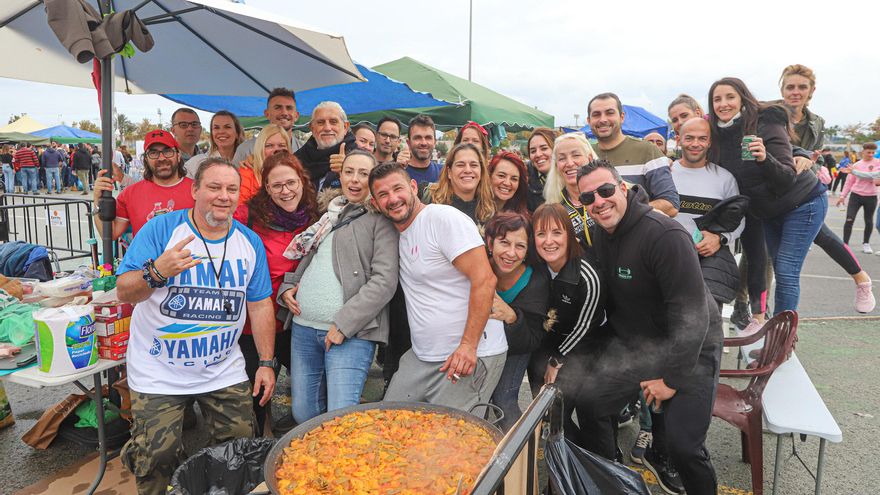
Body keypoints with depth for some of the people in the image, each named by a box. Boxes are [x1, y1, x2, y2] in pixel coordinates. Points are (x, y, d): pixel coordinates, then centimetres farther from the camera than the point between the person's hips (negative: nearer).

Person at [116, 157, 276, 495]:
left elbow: (260, 304, 4)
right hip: (159, 374, -3)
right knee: (155, 458, 2)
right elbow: (124, 293, -13)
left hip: (224, 372, 3)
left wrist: (266, 362, 1)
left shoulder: (250, 242, 0)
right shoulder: (161, 229, -11)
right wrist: (156, 273, -35)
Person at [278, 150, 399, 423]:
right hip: (304, 326, 6)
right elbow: (303, 259, 27)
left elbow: (385, 281, -12)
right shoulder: (327, 215, 18)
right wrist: (286, 288, 6)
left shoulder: (380, 220, -2)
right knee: (303, 414, 14)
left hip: (351, 332, -6)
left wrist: (344, 324, -17)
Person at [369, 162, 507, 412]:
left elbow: (485, 280, -20)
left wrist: (468, 346, -22)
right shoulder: (396, 232, 11)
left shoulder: (444, 217, -14)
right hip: (421, 356, 8)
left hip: (470, 354, -8)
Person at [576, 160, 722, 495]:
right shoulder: (600, 235, -1)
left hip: (689, 348, -6)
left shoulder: (665, 236, -26)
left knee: (684, 445, -14)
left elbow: (691, 314, -26)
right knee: (584, 396, 4)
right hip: (630, 341, 7)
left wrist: (673, 377, -21)